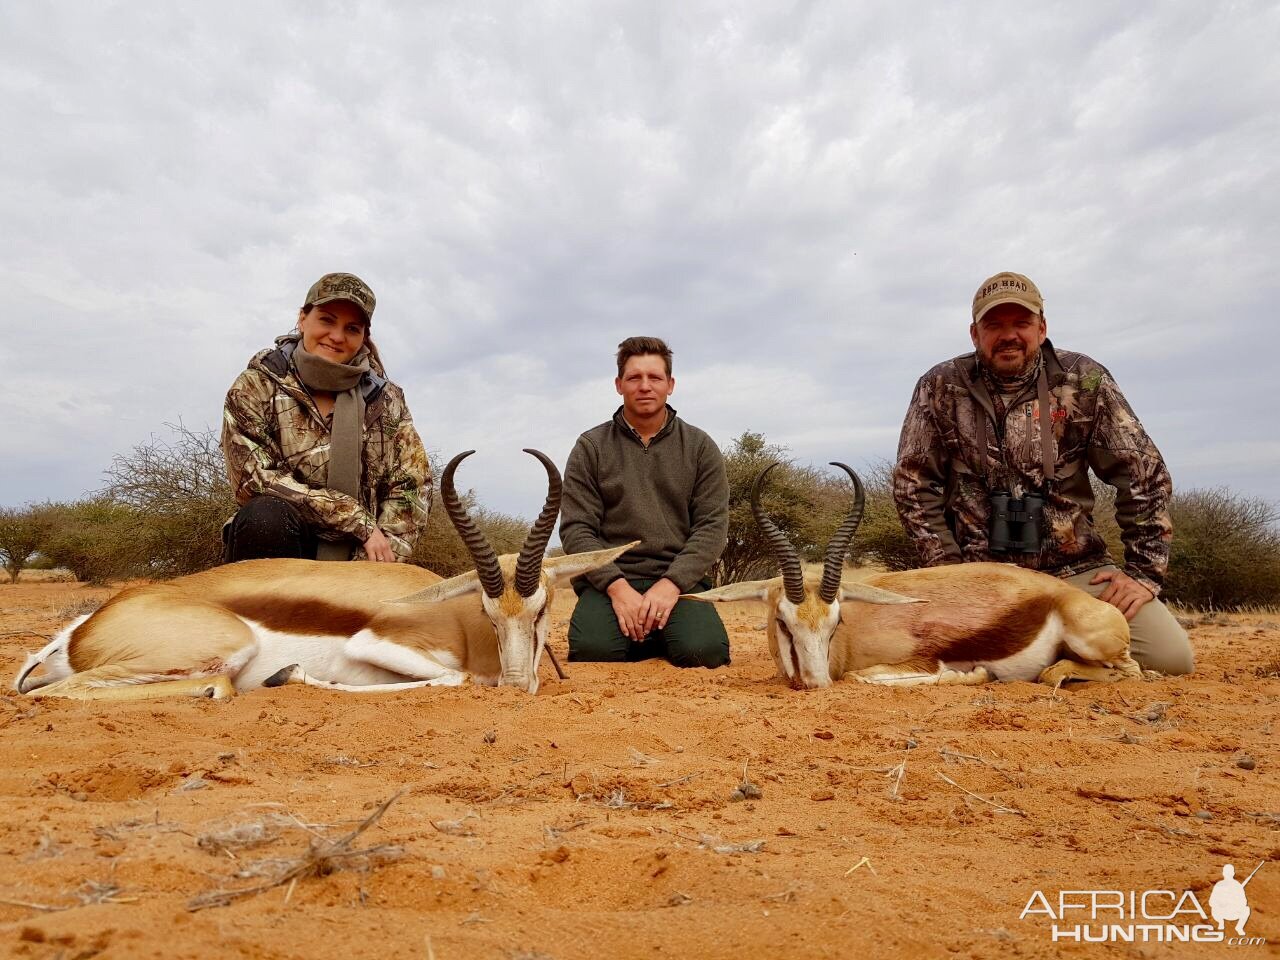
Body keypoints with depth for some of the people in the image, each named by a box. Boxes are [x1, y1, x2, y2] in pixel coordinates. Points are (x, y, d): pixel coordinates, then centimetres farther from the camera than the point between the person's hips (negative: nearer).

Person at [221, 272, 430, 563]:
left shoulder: (386, 398, 4)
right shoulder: (256, 387, -2)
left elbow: (411, 487, -1)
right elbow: (256, 479, -13)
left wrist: (374, 562, -15)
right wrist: (357, 518, -18)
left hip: (354, 558, 2)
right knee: (266, 516, -32)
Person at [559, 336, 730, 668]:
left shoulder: (700, 447, 9)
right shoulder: (590, 447, 7)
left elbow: (712, 526, 1)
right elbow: (576, 529, -1)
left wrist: (672, 583, -15)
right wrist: (617, 586, -16)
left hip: (679, 577, 0)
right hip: (609, 578, 0)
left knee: (704, 652, -27)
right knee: (593, 650, -28)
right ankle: (641, 637, 5)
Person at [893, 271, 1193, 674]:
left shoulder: (1084, 381, 0)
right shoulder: (941, 388, -2)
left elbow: (1144, 474, 2)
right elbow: (913, 482, -1)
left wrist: (1144, 571, -2)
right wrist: (949, 569, -7)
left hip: (1074, 568, 1)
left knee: (1170, 656, -14)